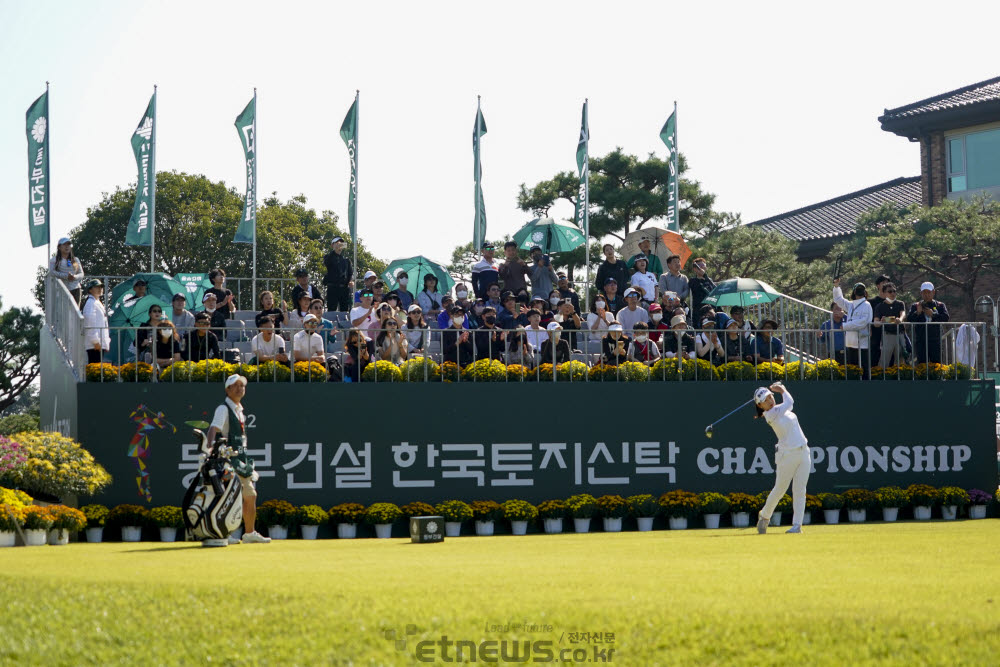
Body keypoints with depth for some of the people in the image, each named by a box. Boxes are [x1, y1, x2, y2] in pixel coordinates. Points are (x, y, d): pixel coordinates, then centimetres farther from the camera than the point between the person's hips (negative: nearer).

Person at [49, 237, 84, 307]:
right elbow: (51, 272, -8)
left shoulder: (76, 260, 16)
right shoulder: (54, 260, 7)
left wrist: (75, 277, -11)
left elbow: (81, 274, 13)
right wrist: (66, 276, -17)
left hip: (75, 289, 3)